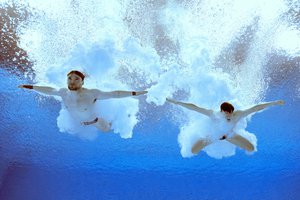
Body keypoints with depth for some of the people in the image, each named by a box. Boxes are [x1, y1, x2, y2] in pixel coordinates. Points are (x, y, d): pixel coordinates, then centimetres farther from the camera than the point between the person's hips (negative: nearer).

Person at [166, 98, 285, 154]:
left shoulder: (237, 115, -39)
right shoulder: (213, 114, -43)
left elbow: (255, 108, -35)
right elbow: (194, 107, -43)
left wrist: (273, 103, -35)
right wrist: (176, 102, -44)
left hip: (229, 135, 2)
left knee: (251, 149, 1)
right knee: (193, 151, -6)